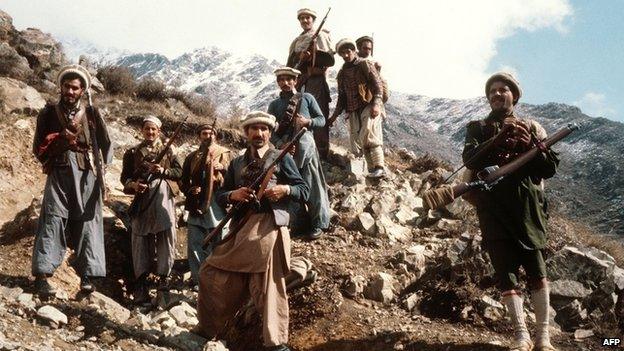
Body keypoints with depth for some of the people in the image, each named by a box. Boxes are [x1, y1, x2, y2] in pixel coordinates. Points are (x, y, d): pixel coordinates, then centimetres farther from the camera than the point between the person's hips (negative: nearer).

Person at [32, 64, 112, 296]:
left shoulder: (92, 114, 7)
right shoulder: (49, 114, 8)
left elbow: (106, 145, 7)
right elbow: (39, 148, 9)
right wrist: (60, 139, -7)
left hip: (86, 176, 0)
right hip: (58, 174, 0)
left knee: (87, 222, 0)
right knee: (53, 220, -9)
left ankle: (87, 275, 4)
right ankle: (42, 275, -9)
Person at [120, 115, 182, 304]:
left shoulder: (168, 150, 13)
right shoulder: (133, 152, 12)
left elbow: (179, 172, 8)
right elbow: (125, 176, 10)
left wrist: (164, 170, -9)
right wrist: (132, 184, -11)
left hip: (164, 197, 0)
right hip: (142, 198, 0)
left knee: (166, 236, -4)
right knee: (141, 238, -2)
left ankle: (164, 275, 9)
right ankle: (141, 283, 1)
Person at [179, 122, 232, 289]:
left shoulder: (225, 153, 7)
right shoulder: (192, 157, 15)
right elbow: (183, 181, 16)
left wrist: (223, 168, -17)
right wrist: (190, 190, -4)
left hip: (218, 205, -3)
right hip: (197, 206, 3)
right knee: (195, 246, 3)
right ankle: (198, 279, 12)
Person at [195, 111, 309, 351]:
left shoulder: (282, 158, 7)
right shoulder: (237, 163, 20)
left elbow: (304, 190, 4)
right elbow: (220, 196, 18)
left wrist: (285, 189, -15)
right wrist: (233, 195, -4)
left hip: (269, 227, -5)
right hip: (240, 228, 5)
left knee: (269, 285, -7)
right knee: (212, 276, 6)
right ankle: (208, 328, 24)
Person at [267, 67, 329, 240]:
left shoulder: (306, 98, 10)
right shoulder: (274, 105, 13)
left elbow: (322, 119, 10)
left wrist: (307, 122, -10)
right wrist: (281, 145, -11)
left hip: (306, 147, -2)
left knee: (312, 186, -2)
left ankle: (317, 224, 8)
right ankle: (298, 224, 15)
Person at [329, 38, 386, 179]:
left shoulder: (365, 65, 4)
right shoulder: (342, 73, 20)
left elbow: (378, 85, -6)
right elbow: (341, 97, 26)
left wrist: (376, 104, -21)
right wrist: (334, 116, 19)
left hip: (369, 106, -6)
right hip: (353, 111, 6)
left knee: (368, 133, -28)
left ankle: (379, 167, -27)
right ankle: (372, 169, 1)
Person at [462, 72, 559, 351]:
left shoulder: (531, 127, 15)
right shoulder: (477, 128, 14)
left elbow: (550, 167, 7)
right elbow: (470, 160, -5)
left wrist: (530, 145, -9)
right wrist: (498, 141, -17)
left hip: (525, 205, 0)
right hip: (491, 207, 0)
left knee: (535, 268, -5)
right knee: (505, 269, -4)